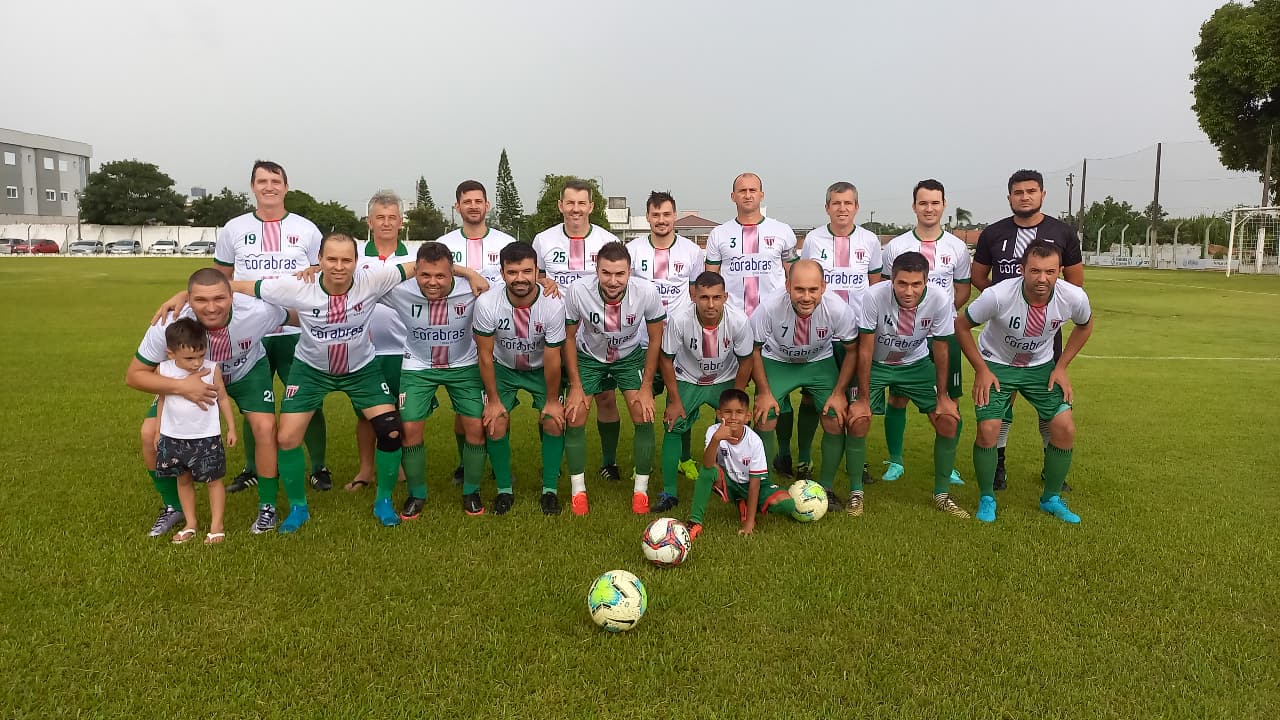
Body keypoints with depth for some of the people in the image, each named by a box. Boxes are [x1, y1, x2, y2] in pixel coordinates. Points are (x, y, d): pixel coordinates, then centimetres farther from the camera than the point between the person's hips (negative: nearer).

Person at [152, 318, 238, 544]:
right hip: (173, 437, 2)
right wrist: (158, 430, 12)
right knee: (183, 480, 14)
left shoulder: (212, 369, -14)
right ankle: (190, 523, 26)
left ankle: (216, 524, 14)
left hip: (206, 437, -2)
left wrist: (231, 427, 3)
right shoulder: (163, 371, -9)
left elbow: (223, 398, 0)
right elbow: (161, 400, 6)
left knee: (213, 480, 4)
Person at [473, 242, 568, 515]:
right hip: (502, 368, 0)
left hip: (542, 369, 0)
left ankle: (550, 490, 8)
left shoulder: (553, 305, -32)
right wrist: (493, 400, -11)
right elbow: (485, 355, -17)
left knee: (554, 421, -11)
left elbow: (552, 359, -21)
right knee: (495, 424, -11)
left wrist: (552, 401, -10)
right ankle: (504, 490, 10)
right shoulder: (487, 304, -30)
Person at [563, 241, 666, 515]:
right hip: (588, 356, 0)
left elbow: (656, 339, -13)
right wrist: (576, 387, -13)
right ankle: (578, 490, 8)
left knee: (644, 416, -13)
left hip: (630, 356, 0)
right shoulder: (578, 292, -31)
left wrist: (646, 387, -13)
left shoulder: (647, 293, -30)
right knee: (575, 416, -9)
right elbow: (569, 338, -13)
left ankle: (641, 490, 4)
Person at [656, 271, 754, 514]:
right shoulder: (678, 320, -29)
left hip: (726, 380, 1)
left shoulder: (739, 321, -25)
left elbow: (745, 361, -9)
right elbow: (666, 359, -15)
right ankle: (669, 492, -2)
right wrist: (674, 401, -12)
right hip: (687, 381, -1)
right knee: (673, 427, -13)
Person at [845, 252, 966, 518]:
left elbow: (940, 351, -10)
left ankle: (941, 494, 12)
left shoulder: (940, 302, -25)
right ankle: (855, 493, 2)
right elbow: (865, 351, -21)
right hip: (876, 364, -2)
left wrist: (942, 395, -4)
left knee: (948, 421, -8)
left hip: (917, 363, 2)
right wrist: (863, 398, -18)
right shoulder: (873, 297, -31)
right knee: (858, 421, -18)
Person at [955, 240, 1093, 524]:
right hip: (996, 365, -3)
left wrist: (1061, 367, -1)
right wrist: (981, 371, -14)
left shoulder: (1074, 297, -21)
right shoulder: (998, 295, -31)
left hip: (1041, 367, 3)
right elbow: (961, 325, -15)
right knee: (988, 429, -16)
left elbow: (1085, 325, 4)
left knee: (1065, 428, -7)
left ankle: (1051, 498, 17)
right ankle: (987, 498, 8)